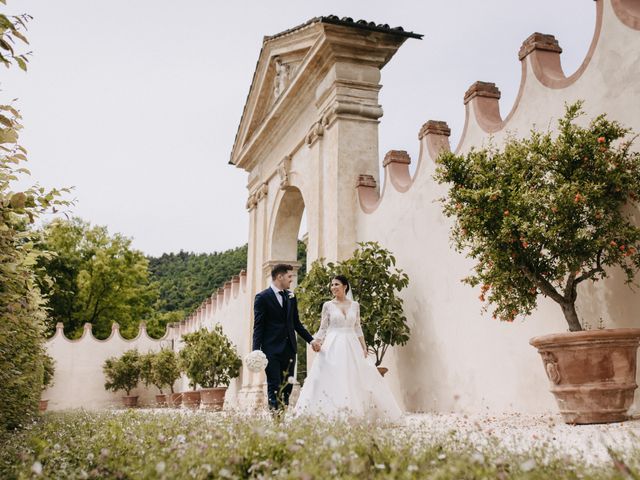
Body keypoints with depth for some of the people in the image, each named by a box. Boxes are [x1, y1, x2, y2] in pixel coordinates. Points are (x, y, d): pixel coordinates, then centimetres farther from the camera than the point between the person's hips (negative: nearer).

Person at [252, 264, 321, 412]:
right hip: (272, 349, -6)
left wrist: (311, 340, 11)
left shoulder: (291, 297, 12)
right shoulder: (262, 297, -5)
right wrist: (256, 351, -14)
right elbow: (258, 326, -7)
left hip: (289, 348, 6)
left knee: (287, 385, 7)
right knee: (274, 386, -4)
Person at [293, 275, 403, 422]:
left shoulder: (355, 305, 8)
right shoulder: (328, 305, 2)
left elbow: (357, 328, 12)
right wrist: (316, 342, -12)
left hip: (351, 346, 2)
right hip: (333, 346, -2)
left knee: (356, 379, 1)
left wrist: (364, 347, 6)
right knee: (333, 379, -6)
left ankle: (357, 412, 10)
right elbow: (323, 328, 3)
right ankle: (332, 414, 0)